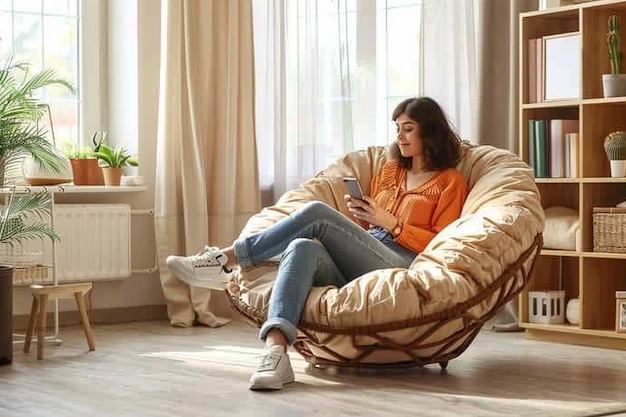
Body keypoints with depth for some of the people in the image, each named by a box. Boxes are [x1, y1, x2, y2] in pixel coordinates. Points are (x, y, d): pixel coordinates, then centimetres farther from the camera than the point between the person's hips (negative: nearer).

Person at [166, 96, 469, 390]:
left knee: (318, 213, -24)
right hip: (355, 266, 5)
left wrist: (390, 223, -4)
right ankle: (275, 351, -50)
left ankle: (227, 259, -19)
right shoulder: (389, 170, 31)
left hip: (400, 264, -5)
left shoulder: (450, 182, 13)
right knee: (303, 247, -31)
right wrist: (359, 216, 8)